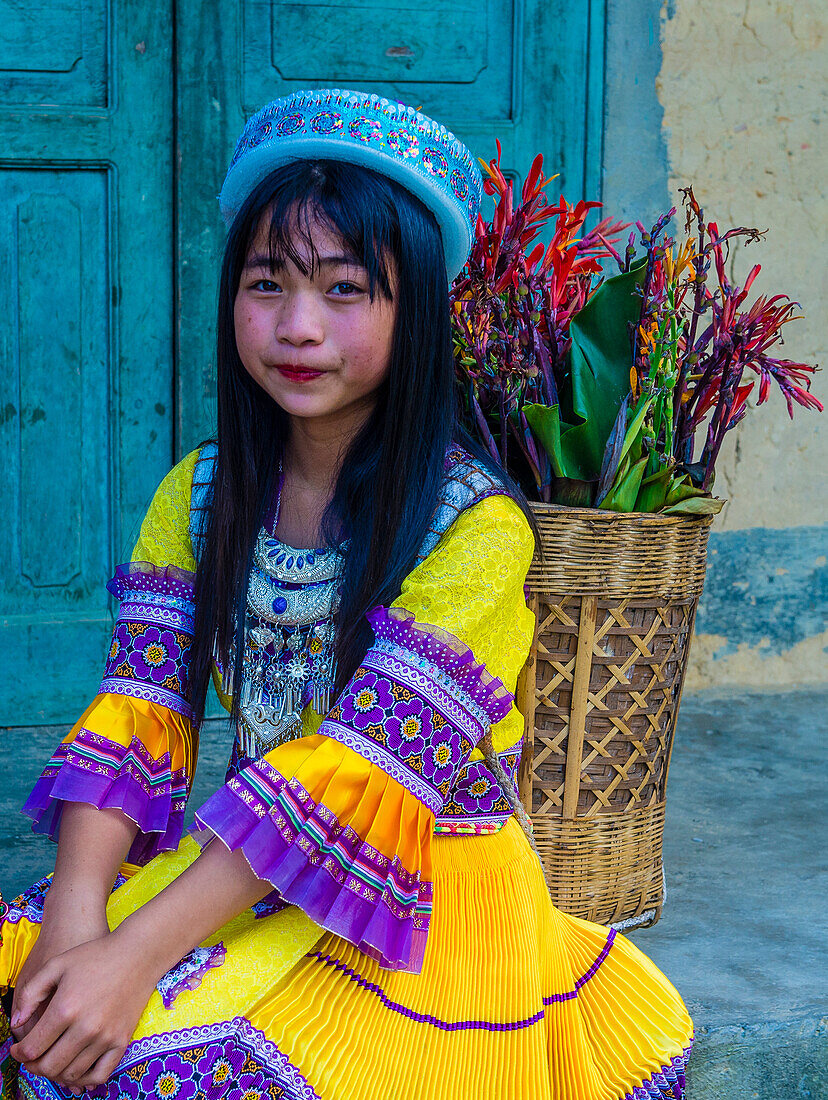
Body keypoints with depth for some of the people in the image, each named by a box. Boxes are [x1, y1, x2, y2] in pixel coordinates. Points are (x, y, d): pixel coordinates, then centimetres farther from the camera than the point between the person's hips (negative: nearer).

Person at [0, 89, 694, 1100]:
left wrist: (138, 954, -29)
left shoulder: (476, 525, -17)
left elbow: (361, 766, -23)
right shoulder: (198, 494, 3)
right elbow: (136, 713, -4)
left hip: (426, 899, -4)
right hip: (238, 867, 5)